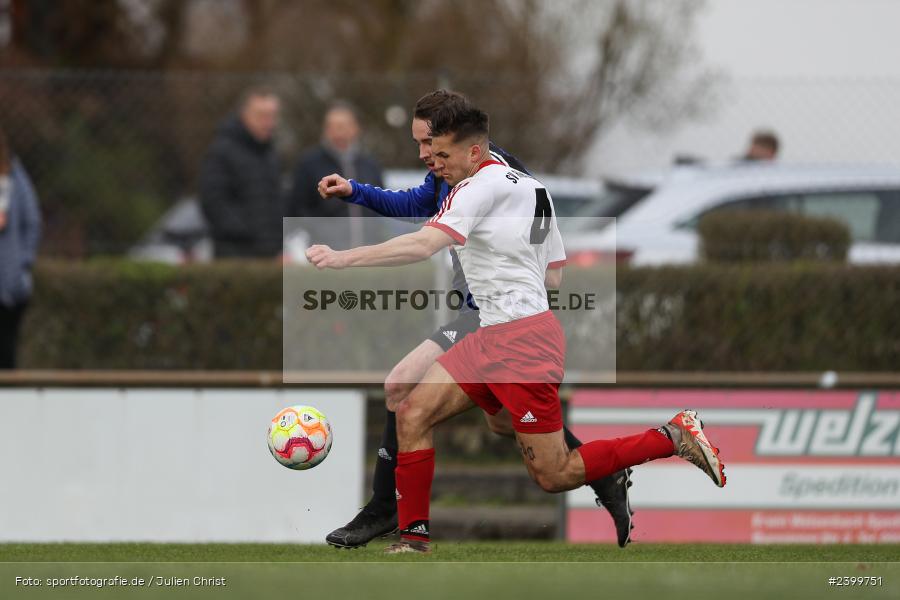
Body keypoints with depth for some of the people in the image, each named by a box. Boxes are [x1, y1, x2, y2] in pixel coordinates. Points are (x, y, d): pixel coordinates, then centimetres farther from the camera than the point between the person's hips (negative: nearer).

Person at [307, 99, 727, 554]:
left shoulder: (482, 186, -12)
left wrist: (343, 258, -25)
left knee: (554, 476, -6)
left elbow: (422, 246, -25)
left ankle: (676, 437, 0)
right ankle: (413, 538, 5)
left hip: (523, 342, -10)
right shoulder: (532, 188, 16)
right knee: (412, 416, 4)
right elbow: (554, 276, 21)